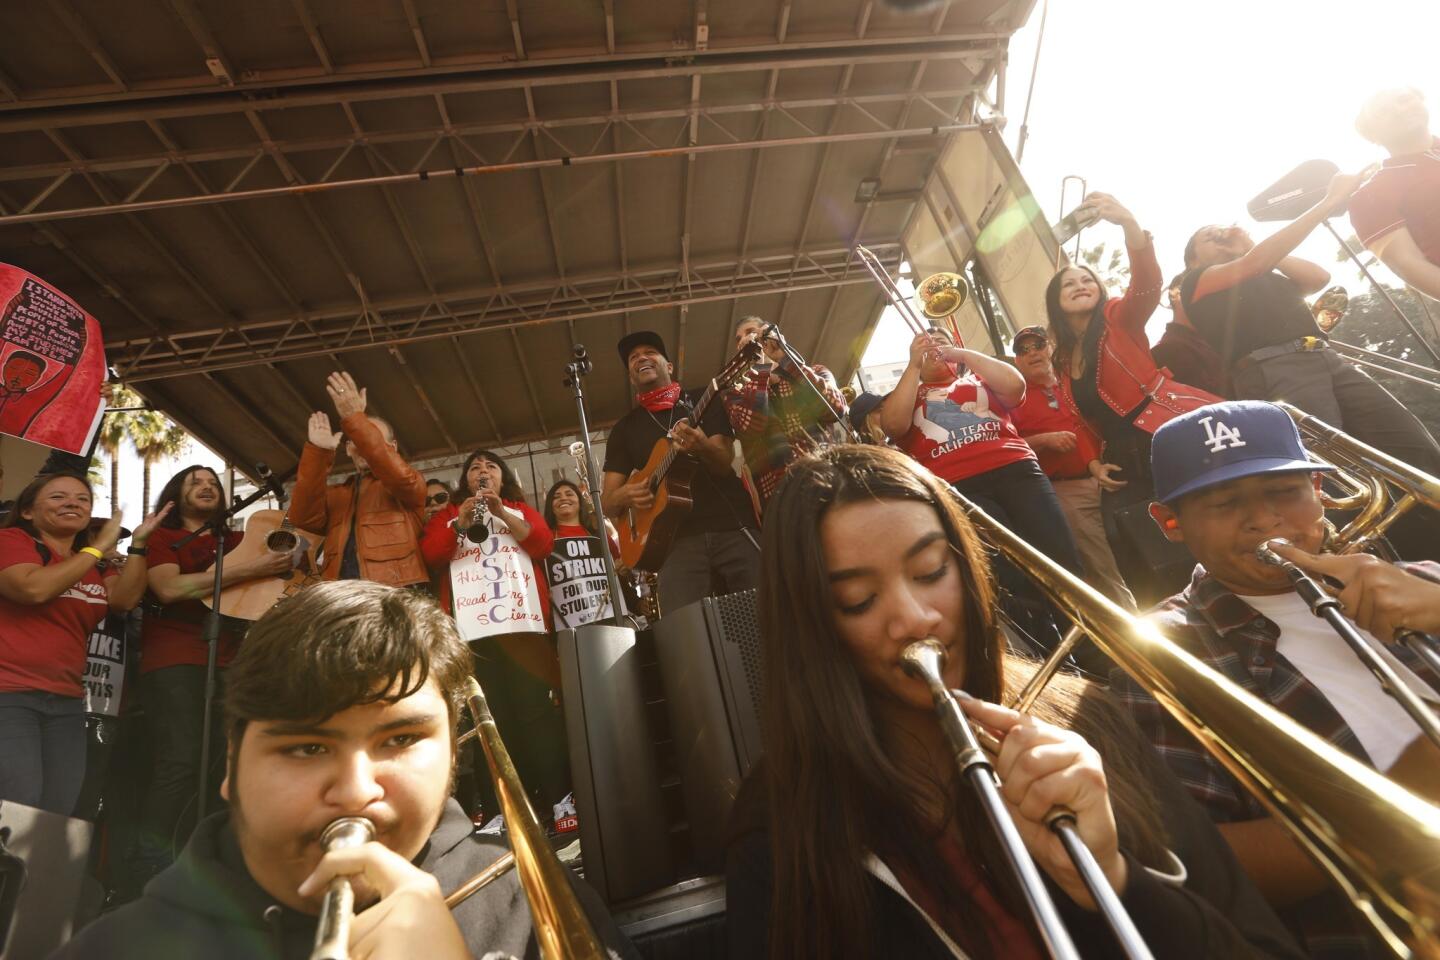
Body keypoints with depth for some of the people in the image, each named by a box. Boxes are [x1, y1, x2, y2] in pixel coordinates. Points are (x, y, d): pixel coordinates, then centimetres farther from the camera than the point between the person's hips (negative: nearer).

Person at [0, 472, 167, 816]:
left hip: (66, 701, 6)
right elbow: (34, 588, -22)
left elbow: (125, 598, -1)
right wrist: (98, 548, -15)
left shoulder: (95, 564, 17)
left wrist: (138, 543, -8)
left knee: (59, 815, 6)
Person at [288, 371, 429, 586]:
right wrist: (317, 450, -5)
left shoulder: (410, 484, 12)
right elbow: (303, 517, 3)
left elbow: (399, 474, -12)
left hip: (397, 595, -4)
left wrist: (354, 418, -17)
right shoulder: (335, 494, 24)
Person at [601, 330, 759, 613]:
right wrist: (623, 495, -10)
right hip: (680, 536, 1)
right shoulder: (624, 428, 17)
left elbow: (725, 464, -2)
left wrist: (701, 447, -25)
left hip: (735, 525, -1)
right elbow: (607, 502, 15)